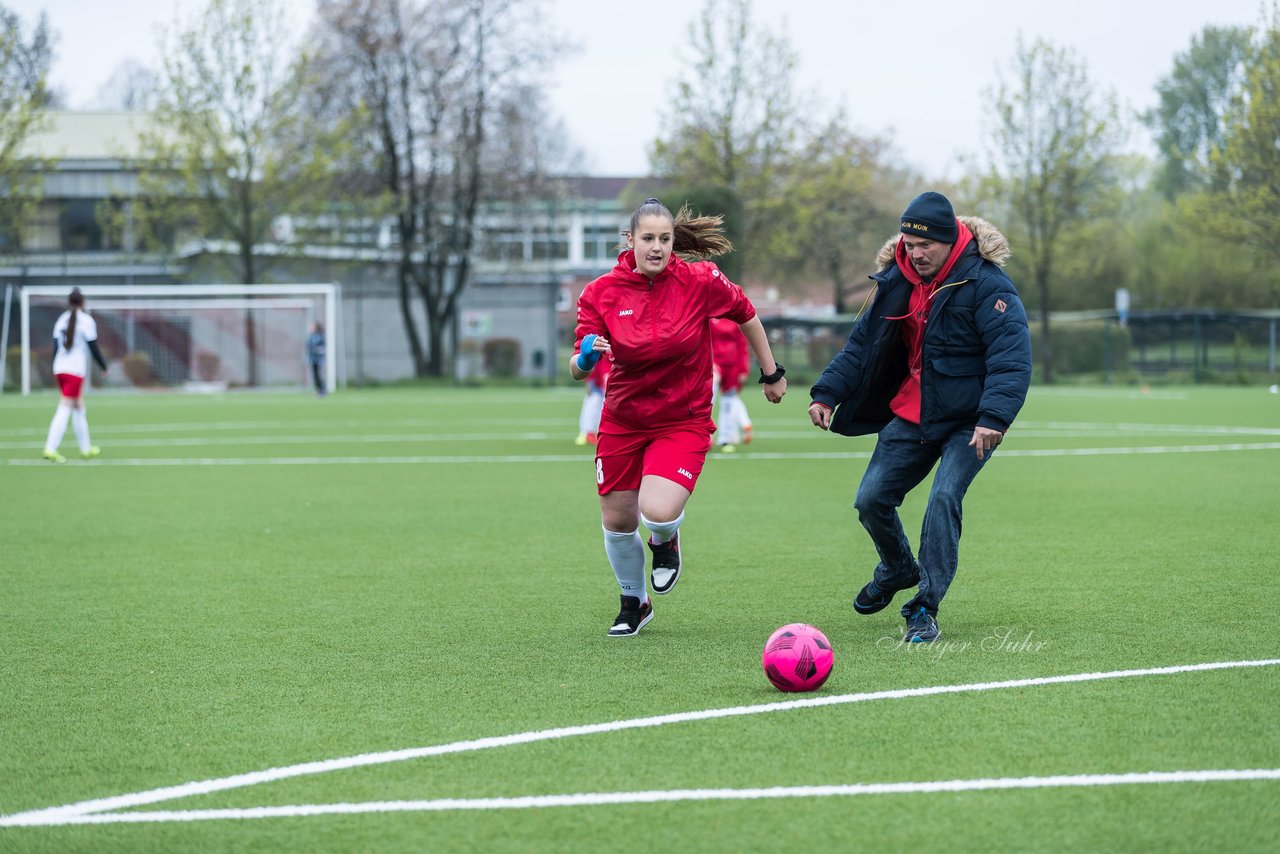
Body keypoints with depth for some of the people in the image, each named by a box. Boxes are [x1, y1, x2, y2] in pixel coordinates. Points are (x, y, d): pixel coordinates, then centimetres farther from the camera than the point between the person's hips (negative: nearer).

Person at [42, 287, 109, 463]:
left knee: (79, 407, 18)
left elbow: (55, 346, 12)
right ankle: (50, 449, -18)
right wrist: (104, 366, 7)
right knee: (65, 408, -9)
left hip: (59, 369, 6)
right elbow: (93, 348, -6)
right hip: (76, 370, -6)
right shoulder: (87, 320, -5)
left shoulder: (61, 320, 10)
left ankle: (86, 448, 25)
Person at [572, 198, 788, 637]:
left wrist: (771, 373, 12)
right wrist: (586, 358, -33)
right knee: (617, 522, 8)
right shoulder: (601, 293, -11)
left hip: (683, 420, -2)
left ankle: (665, 541, 17)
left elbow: (745, 314, 4)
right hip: (622, 419, 3)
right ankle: (634, 603, 38)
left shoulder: (700, 280, -14)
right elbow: (576, 369, -10)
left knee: (658, 513, -23)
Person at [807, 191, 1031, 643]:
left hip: (968, 423, -6)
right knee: (871, 500, 3)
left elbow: (1012, 357, -24)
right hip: (910, 416, 6)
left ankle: (925, 608, -15)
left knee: (944, 498, -23)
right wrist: (828, 392, 4)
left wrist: (993, 416, -36)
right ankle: (898, 570, 34)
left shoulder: (985, 284, -18)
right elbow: (862, 342, 13)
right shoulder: (897, 281, 1)